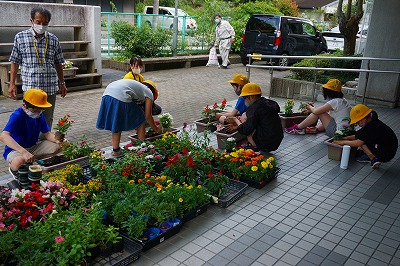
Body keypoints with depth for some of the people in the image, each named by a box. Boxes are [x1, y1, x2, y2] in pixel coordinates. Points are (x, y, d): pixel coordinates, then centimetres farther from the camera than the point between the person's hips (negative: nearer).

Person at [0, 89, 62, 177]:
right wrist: (24, 152, -50)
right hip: (15, 150, -6)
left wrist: (56, 139, -24)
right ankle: (13, 169, -2)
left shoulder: (39, 115, -4)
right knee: (20, 161, -40)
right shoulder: (17, 116, -25)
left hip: (33, 147, 6)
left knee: (58, 146, -10)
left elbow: (47, 133, 1)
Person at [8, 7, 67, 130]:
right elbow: (15, 62, 6)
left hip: (50, 88, 2)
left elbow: (58, 63, 13)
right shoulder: (20, 37, 2)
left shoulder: (53, 40, 6)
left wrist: (62, 83, 15)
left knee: (47, 120, 9)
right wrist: (12, 84, 3)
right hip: (30, 87, -2)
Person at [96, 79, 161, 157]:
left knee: (116, 124, 21)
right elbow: (147, 116, 12)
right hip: (121, 98, -7)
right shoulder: (148, 92, 18)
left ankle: (115, 150, 24)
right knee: (140, 120, 12)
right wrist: (156, 129, 27)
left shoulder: (138, 86, 37)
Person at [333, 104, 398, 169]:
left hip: (385, 155, -10)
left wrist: (344, 142, -9)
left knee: (361, 140, -7)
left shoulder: (371, 127, -21)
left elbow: (358, 143, -21)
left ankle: (373, 159, -6)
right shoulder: (374, 122, 6)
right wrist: (347, 138, 11)